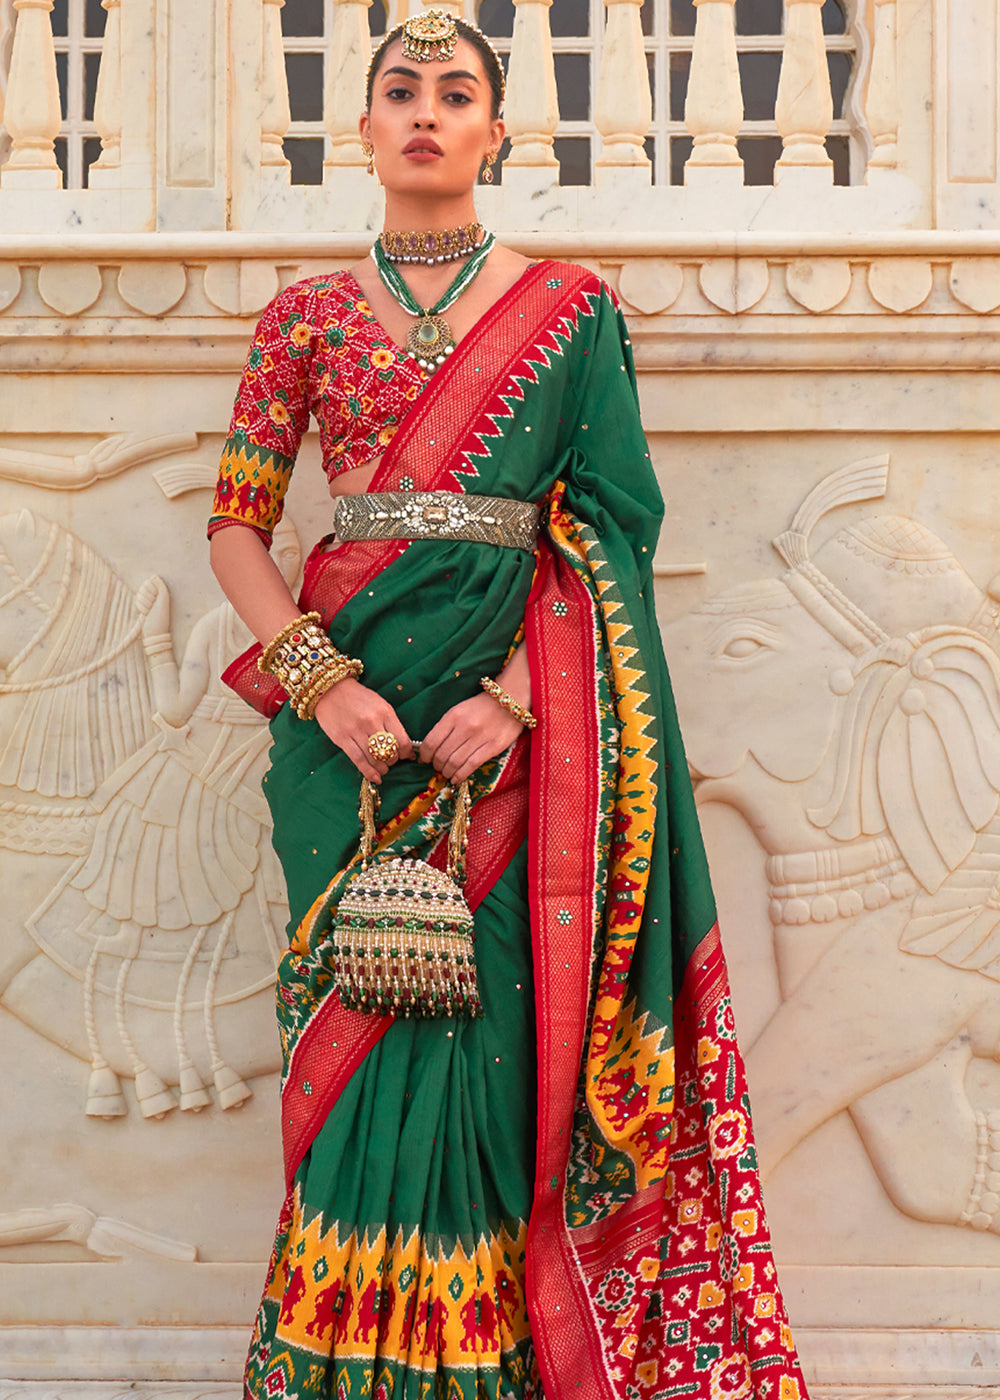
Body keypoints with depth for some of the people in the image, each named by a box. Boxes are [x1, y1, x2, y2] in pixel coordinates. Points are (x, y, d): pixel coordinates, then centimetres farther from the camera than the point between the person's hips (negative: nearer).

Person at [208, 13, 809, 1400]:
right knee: (362, 1024, 1)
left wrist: (518, 698, -13)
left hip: (506, 713, -1)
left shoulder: (569, 309, 6)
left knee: (477, 1018, -4)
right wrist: (320, 678, -9)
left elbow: (610, 529, 0)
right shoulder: (307, 316, 11)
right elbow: (236, 525, 8)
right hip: (349, 714, 2)